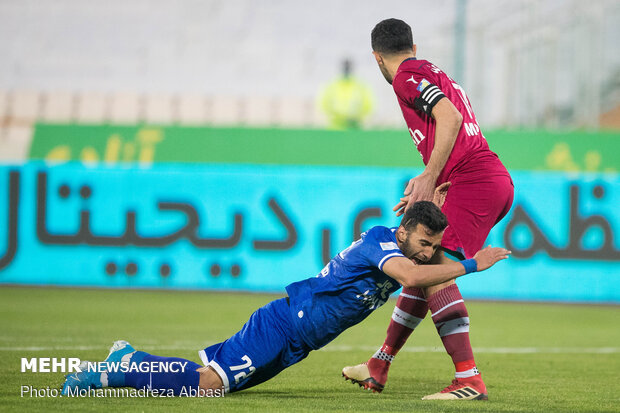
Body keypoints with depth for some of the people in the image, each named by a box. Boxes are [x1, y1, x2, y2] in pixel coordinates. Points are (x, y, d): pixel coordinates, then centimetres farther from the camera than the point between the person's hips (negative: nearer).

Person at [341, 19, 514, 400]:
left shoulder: (408, 75, -2)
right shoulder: (435, 75, 28)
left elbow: (450, 118, -17)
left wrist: (430, 177, -15)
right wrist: (425, 188, 21)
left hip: (474, 183, -10)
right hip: (496, 182, 10)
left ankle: (469, 379, -26)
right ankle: (378, 368, 23)